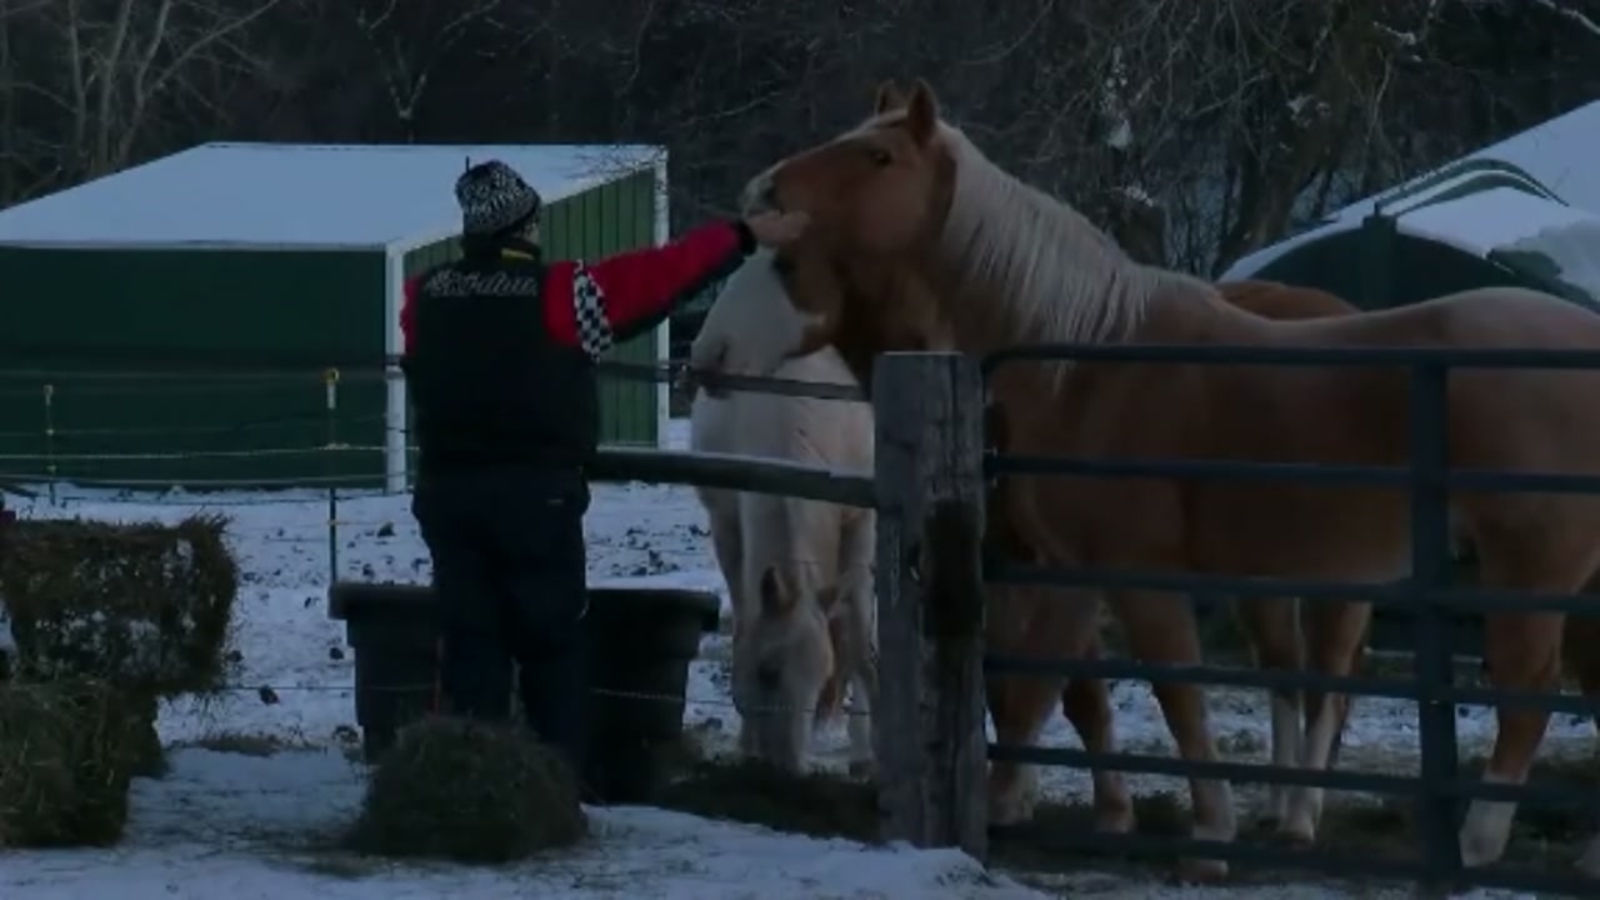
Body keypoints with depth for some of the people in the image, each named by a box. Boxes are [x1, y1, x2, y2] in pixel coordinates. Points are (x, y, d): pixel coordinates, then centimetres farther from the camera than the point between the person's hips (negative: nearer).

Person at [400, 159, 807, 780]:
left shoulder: (424, 298, 2)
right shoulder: (561, 294, -10)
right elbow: (662, 274, -4)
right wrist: (747, 236, 6)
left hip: (447, 491, 4)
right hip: (535, 493, -4)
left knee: (471, 642, 7)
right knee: (553, 644, 6)